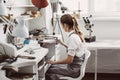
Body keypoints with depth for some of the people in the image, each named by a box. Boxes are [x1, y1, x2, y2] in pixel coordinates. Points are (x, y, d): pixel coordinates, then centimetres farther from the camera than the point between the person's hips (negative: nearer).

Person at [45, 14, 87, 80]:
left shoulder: (72, 37, -25)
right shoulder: (77, 33, 2)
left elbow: (69, 60, -24)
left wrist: (54, 62, -12)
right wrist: (62, 43, 17)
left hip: (75, 69, -9)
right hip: (78, 65, 9)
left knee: (48, 70, 1)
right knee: (51, 67, 16)